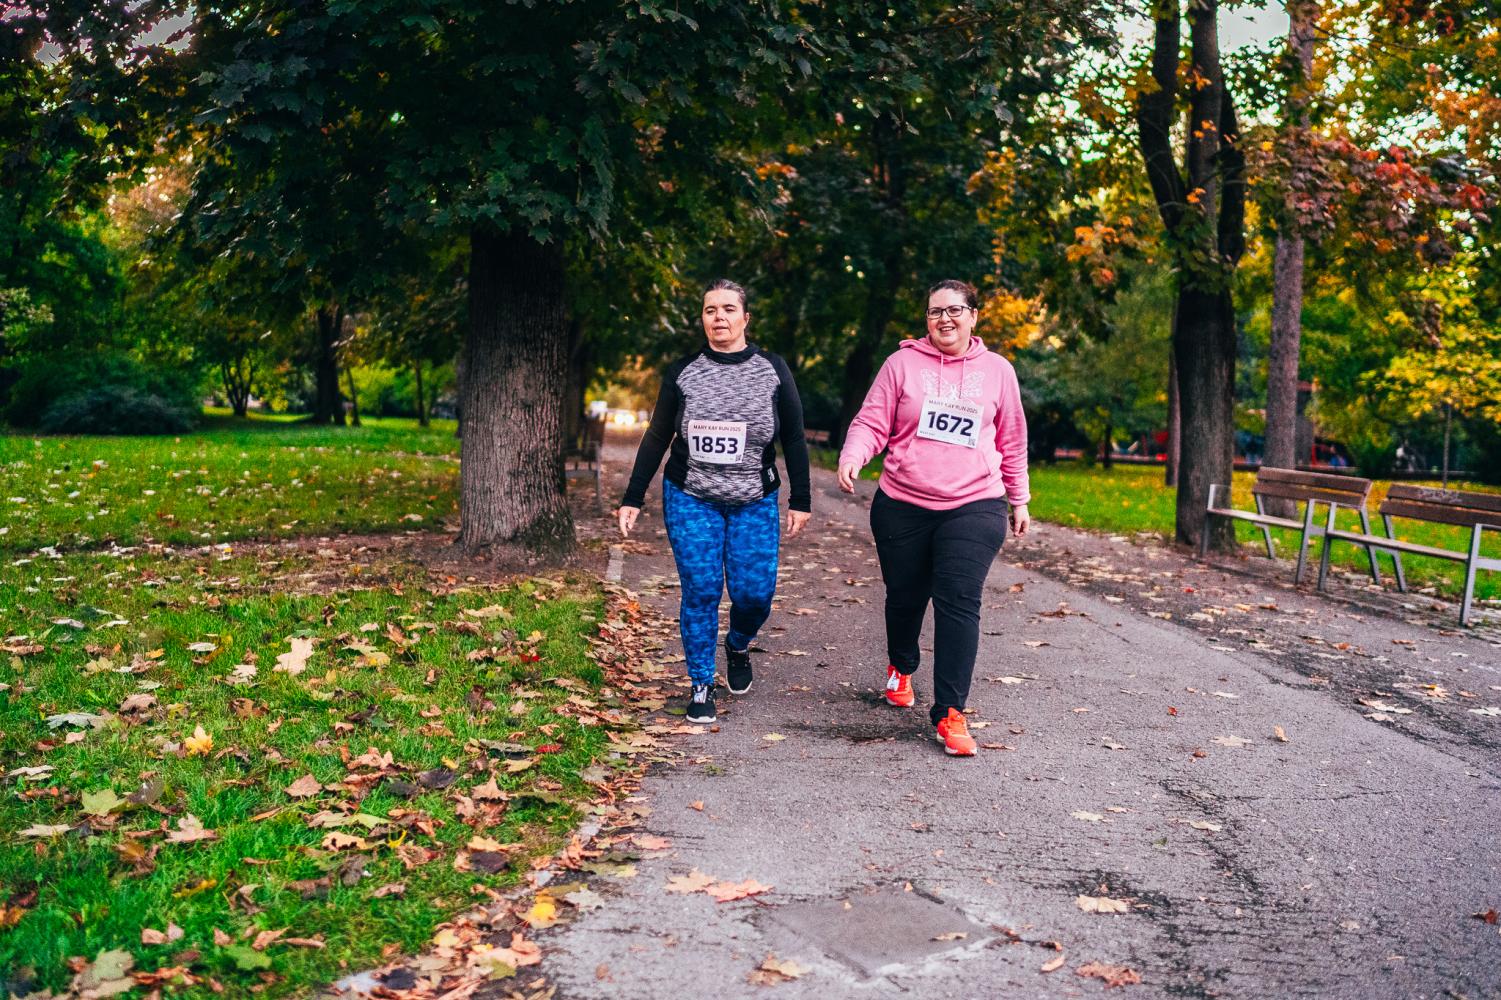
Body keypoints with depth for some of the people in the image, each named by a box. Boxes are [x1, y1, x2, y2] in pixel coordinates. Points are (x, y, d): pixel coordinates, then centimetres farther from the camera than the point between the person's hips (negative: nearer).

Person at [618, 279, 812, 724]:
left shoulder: (772, 370, 2)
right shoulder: (682, 372, 2)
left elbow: (793, 438, 4)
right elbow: (657, 438, 6)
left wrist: (800, 500, 1)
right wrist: (632, 499, 4)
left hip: (755, 503, 0)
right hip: (691, 500, 0)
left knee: (754, 592, -5)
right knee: (700, 593, -4)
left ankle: (738, 646, 29)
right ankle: (701, 687, 11)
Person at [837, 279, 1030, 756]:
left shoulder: (997, 370, 7)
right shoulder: (903, 363, 2)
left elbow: (1012, 442, 16)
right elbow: (872, 423, -1)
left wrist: (1020, 500, 19)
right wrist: (851, 457, -21)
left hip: (973, 507, 0)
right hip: (903, 505, 1)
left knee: (959, 602, -13)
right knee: (905, 596, 13)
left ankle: (950, 713, -9)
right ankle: (901, 667, 44)